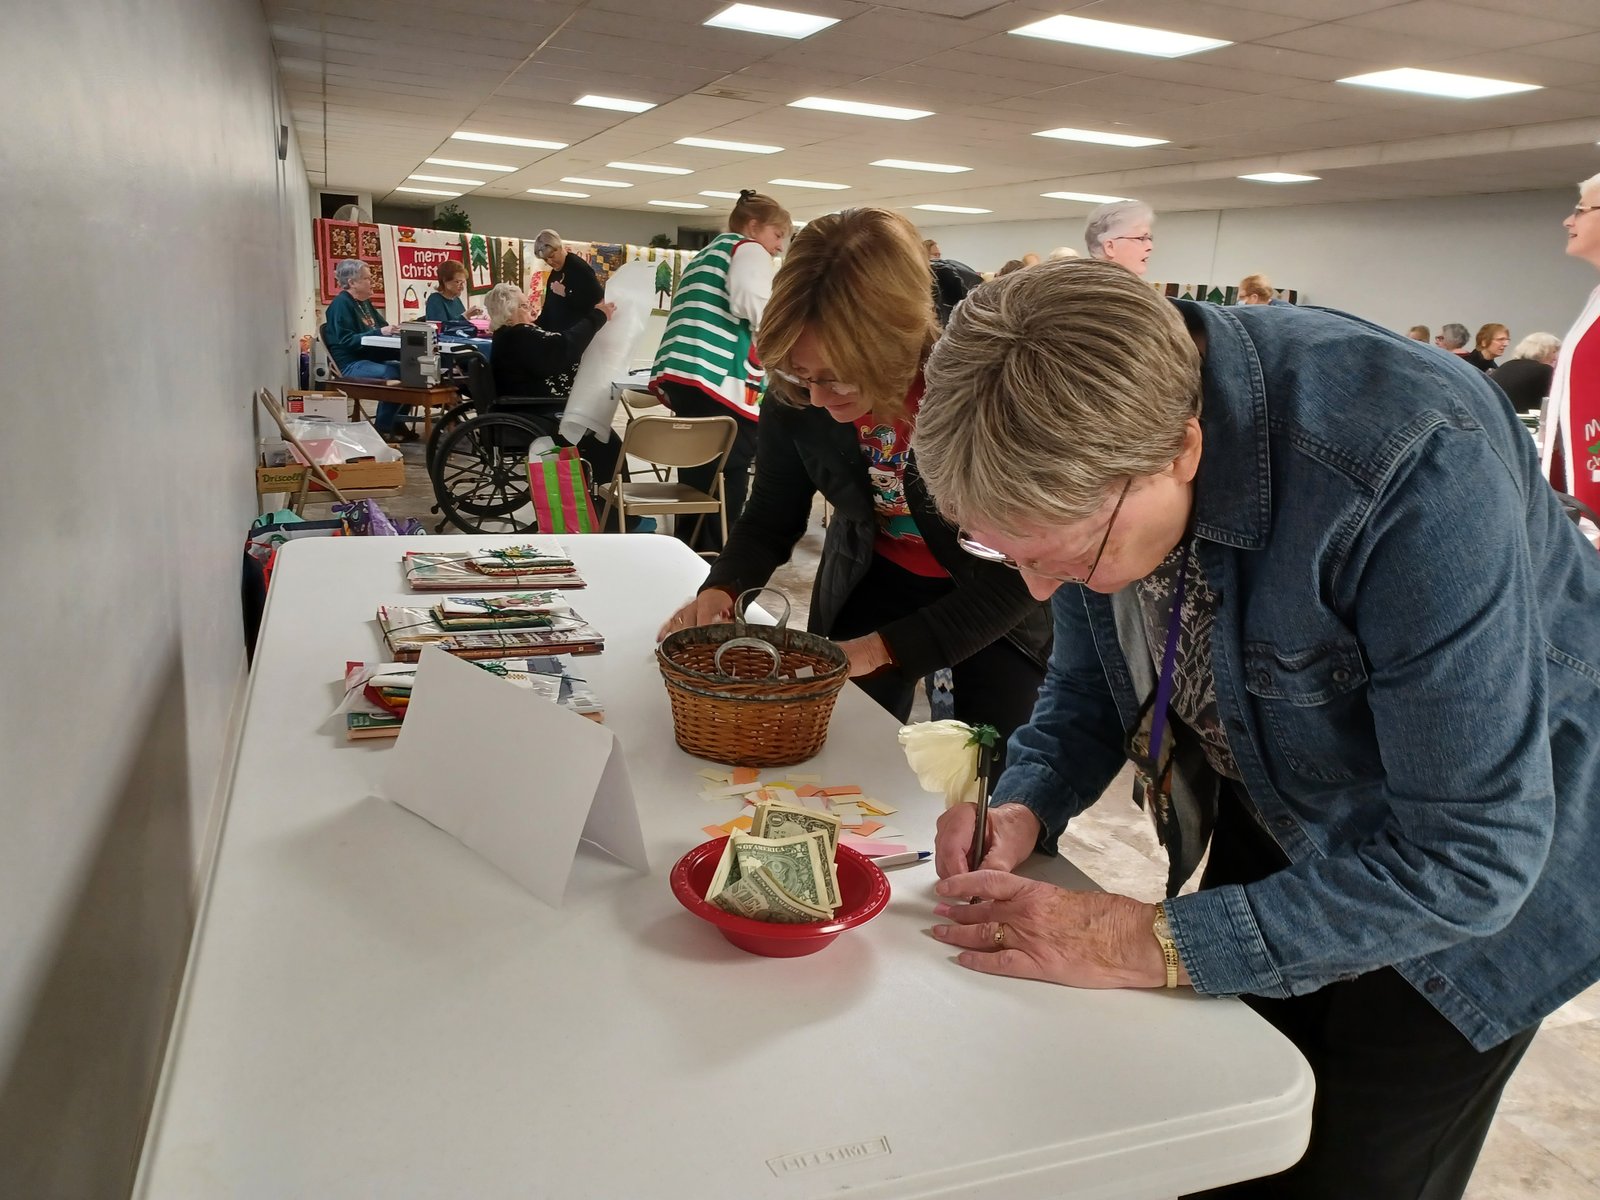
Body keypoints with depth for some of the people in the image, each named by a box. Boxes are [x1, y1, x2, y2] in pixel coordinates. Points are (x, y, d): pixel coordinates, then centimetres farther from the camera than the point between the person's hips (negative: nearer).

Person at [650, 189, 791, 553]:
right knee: (726, 478, -6)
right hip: (720, 379, -9)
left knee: (699, 474, 13)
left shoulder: (706, 254, 32)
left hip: (683, 373, 9)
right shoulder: (749, 250, 4)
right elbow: (752, 304, -15)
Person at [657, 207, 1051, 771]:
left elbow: (1018, 573, -27)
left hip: (992, 601, -2)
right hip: (870, 583, 3)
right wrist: (723, 588, -28)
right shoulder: (794, 391, -22)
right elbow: (771, 520, -7)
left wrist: (883, 648, -34)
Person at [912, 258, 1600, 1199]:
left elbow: (1473, 851, -34)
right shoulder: (1086, 436, -18)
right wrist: (1027, 807, -19)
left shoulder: (1412, 467, -39)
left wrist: (1156, 944, -33)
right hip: (1269, 825, 5)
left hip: (1486, 868, -5)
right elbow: (1094, 677, -1)